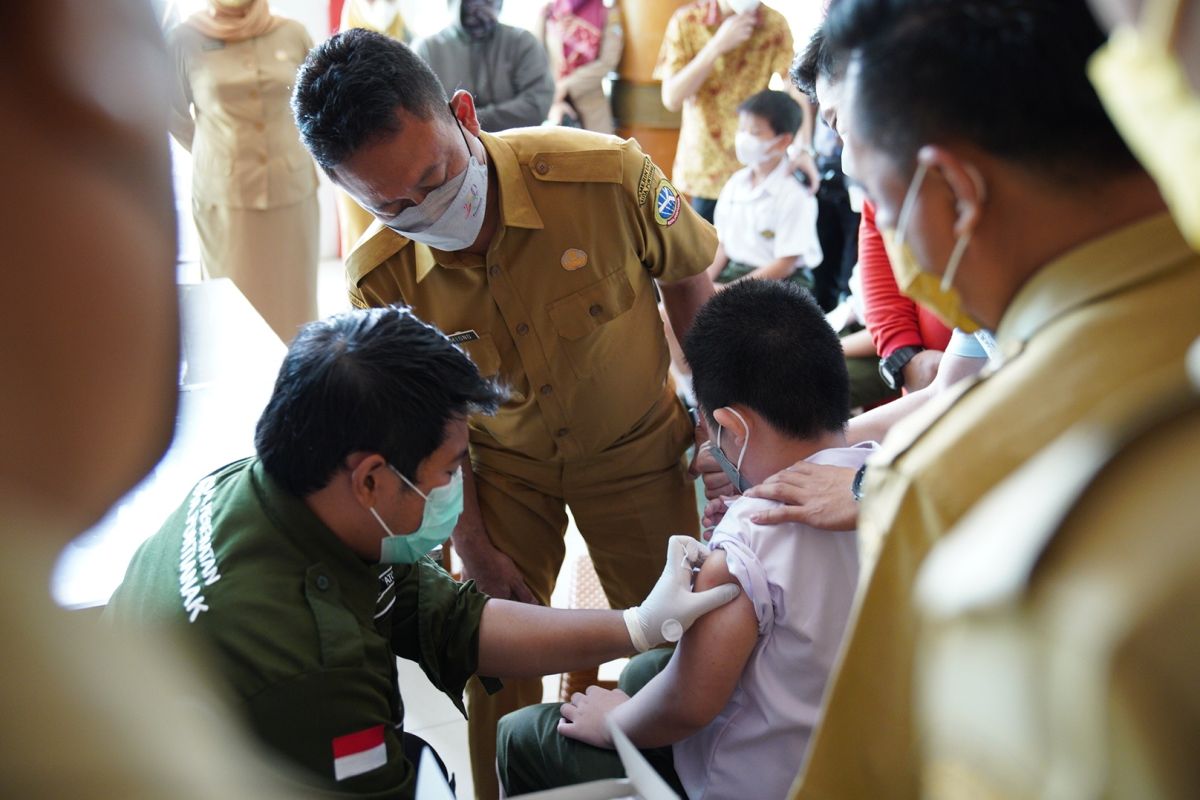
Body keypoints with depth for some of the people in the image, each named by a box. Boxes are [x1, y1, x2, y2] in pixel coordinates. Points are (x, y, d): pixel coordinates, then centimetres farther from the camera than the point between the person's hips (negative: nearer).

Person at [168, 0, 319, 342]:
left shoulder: (292, 34, 1)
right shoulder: (185, 39, -2)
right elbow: (172, 110, 12)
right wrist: (216, 152, 13)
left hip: (291, 189, 1)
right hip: (223, 194, -1)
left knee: (292, 298, 5)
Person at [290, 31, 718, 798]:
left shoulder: (608, 175, -29)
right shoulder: (380, 280, -22)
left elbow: (689, 283, -8)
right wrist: (476, 549, -2)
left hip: (635, 447, 0)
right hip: (503, 462, 1)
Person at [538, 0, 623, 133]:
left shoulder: (608, 14, 6)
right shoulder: (548, 11, 12)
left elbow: (607, 62, -4)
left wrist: (565, 87, -11)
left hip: (590, 107, -1)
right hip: (551, 106, 1)